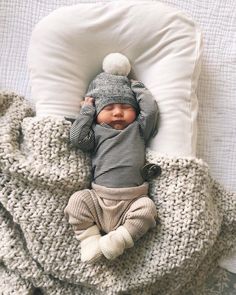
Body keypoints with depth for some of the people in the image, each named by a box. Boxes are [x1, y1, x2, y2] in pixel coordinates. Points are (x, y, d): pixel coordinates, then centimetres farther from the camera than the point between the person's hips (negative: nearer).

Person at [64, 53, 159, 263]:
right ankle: (90, 239, -10)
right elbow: (77, 138, -4)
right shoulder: (97, 132, 12)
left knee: (147, 207, -25)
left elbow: (151, 109, 1)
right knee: (77, 200, -20)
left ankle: (120, 238, -18)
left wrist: (134, 86, 16)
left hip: (132, 200, 0)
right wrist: (87, 109, 7)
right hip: (99, 199, 1)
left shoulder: (138, 129, 13)